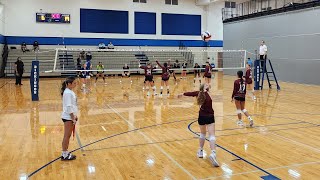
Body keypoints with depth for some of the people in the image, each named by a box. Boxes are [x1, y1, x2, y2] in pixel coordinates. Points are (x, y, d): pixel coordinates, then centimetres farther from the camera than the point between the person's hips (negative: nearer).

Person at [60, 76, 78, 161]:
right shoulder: (68, 93, -19)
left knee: (68, 135, 15)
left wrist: (75, 116, 17)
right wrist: (73, 118, -20)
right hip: (68, 117, -9)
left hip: (70, 116, 9)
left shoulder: (70, 91, 10)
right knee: (67, 136, -1)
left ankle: (66, 153, 24)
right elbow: (69, 107, -22)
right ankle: (64, 155, 9)